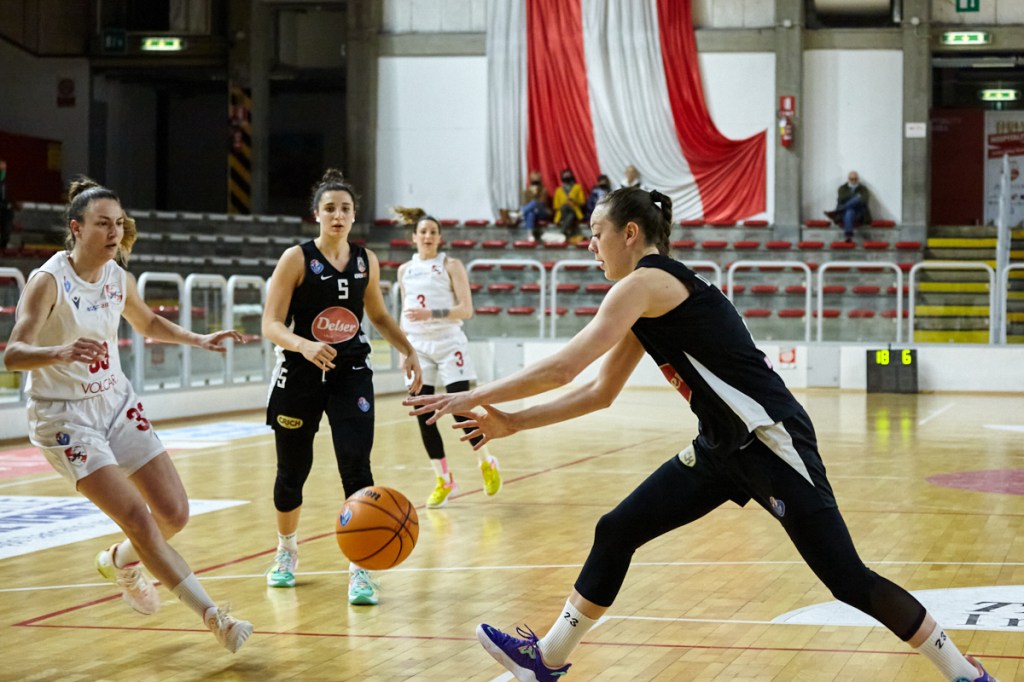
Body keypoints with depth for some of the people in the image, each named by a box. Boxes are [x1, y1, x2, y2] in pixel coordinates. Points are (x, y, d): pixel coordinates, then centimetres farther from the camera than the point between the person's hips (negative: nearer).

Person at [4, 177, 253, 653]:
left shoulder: (118, 278, 0)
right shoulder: (49, 281, -18)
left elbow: (149, 324, 22)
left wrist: (199, 340, 8)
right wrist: (61, 352, -47)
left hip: (117, 403, 7)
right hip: (65, 417, -6)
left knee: (174, 513, 1)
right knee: (139, 518, -16)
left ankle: (119, 563, 33)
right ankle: (214, 617, -10)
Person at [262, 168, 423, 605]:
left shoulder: (365, 261, 4)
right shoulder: (296, 259, -9)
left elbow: (378, 314, 21)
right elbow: (271, 325, -15)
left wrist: (407, 350, 10)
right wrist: (304, 344, -33)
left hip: (350, 372, 2)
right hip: (300, 374, -2)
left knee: (356, 464, -13)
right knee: (292, 470, 12)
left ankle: (360, 570, -10)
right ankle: (286, 550, 38)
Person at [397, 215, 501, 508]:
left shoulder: (451, 265, -2)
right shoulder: (405, 270, 11)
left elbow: (466, 310, -8)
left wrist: (431, 314, -20)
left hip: (448, 344, -4)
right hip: (418, 346, 4)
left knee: (460, 410, -10)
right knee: (423, 417, 0)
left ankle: (487, 464, 14)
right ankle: (443, 480, 11)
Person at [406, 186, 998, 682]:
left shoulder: (645, 283, -14)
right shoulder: (648, 300, 14)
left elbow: (563, 367, -21)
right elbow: (599, 393, 19)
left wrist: (472, 398, -14)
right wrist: (512, 423, 12)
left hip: (771, 442, -10)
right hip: (723, 447, 10)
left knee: (847, 579, -6)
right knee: (617, 531, 8)